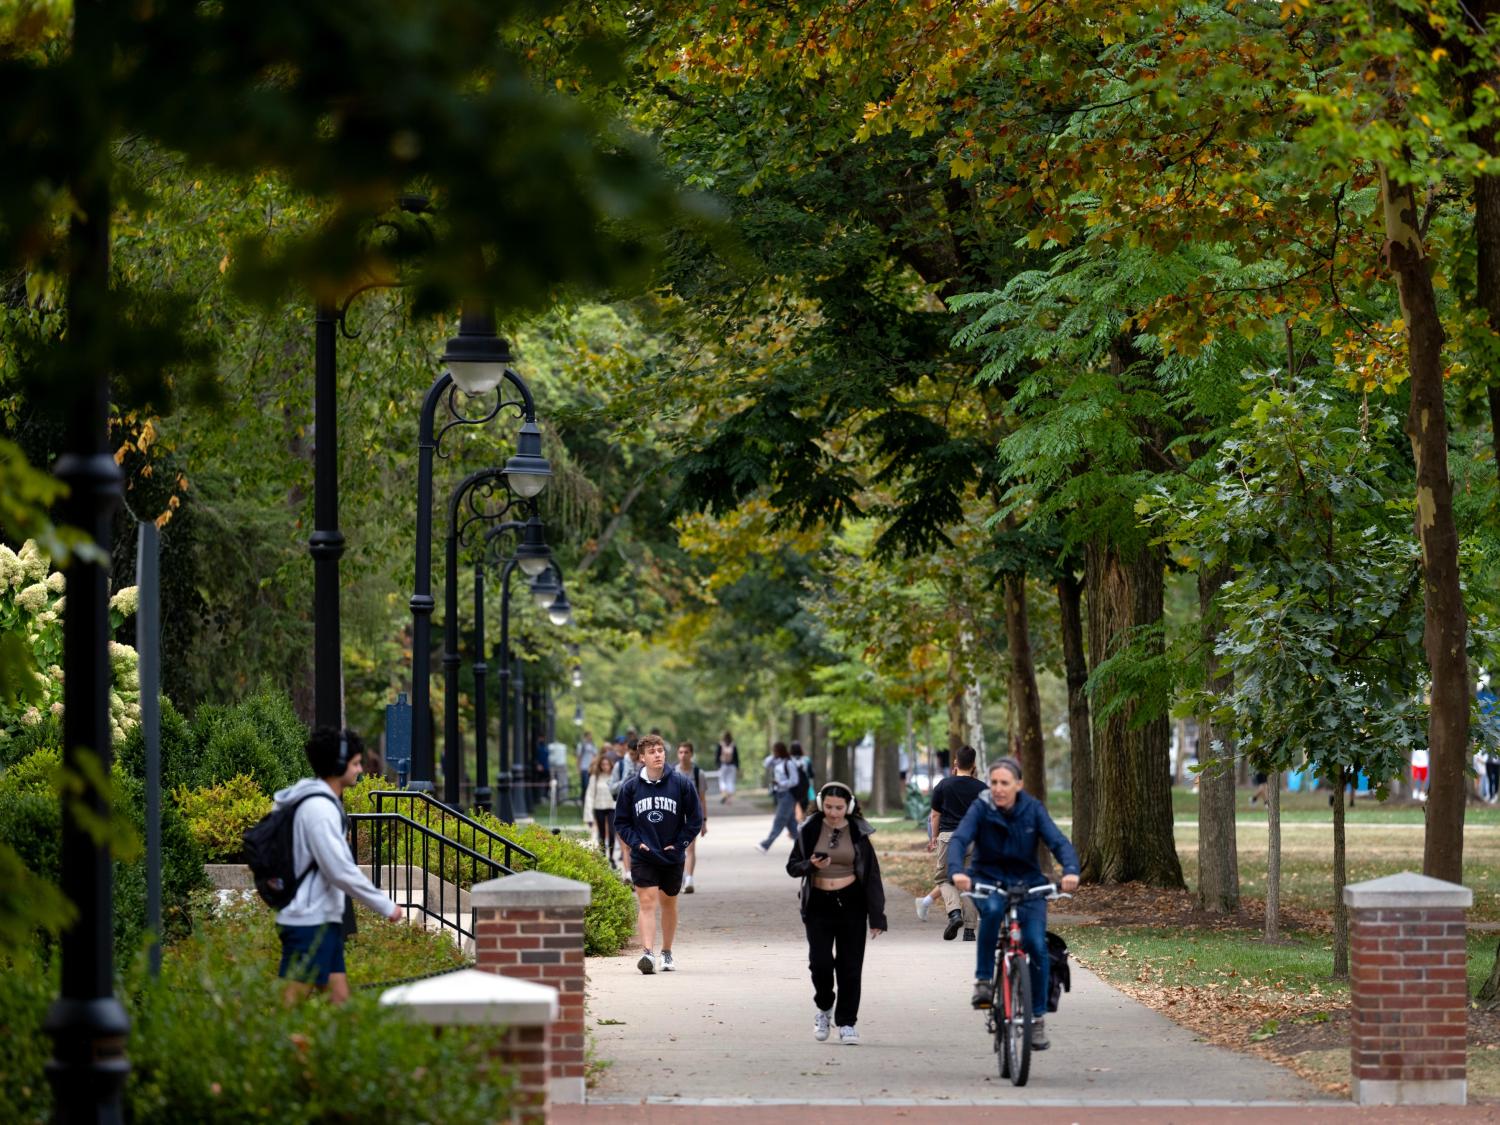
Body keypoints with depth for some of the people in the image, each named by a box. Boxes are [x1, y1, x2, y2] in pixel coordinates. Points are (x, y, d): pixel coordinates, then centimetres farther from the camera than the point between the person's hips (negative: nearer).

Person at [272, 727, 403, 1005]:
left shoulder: (324, 802, 15)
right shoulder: (319, 808, -17)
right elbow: (341, 871, -21)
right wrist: (385, 906, -15)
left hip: (323, 919, 10)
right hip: (310, 922, -10)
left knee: (339, 1000, 9)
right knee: (290, 1003, -10)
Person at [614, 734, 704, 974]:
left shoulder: (682, 784, -3)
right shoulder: (630, 787, -1)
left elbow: (695, 819, 3)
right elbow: (621, 822, 7)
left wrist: (679, 843, -5)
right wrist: (635, 842, -7)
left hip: (673, 857, 1)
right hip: (643, 857, -1)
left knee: (669, 904, 14)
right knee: (646, 903, -14)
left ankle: (666, 953, 28)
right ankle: (647, 953, -24)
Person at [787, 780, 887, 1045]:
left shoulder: (858, 833, 1)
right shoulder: (810, 830, 2)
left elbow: (871, 875, 3)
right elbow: (792, 866, 6)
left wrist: (876, 916, -2)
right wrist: (810, 865, -17)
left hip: (851, 904, 0)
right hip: (818, 903, 0)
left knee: (850, 966, -1)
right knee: (820, 962, -10)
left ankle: (847, 1023, 9)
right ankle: (824, 1007, 18)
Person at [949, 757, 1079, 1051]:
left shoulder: (1033, 809, -8)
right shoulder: (981, 808, -12)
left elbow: (1058, 842, -19)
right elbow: (958, 840, -25)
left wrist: (1070, 870, -40)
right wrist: (956, 871, -46)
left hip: (1027, 882, 1)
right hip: (988, 880, -1)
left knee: (1036, 946, -13)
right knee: (992, 909, -36)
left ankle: (1037, 1017, 1)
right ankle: (983, 980, -21)